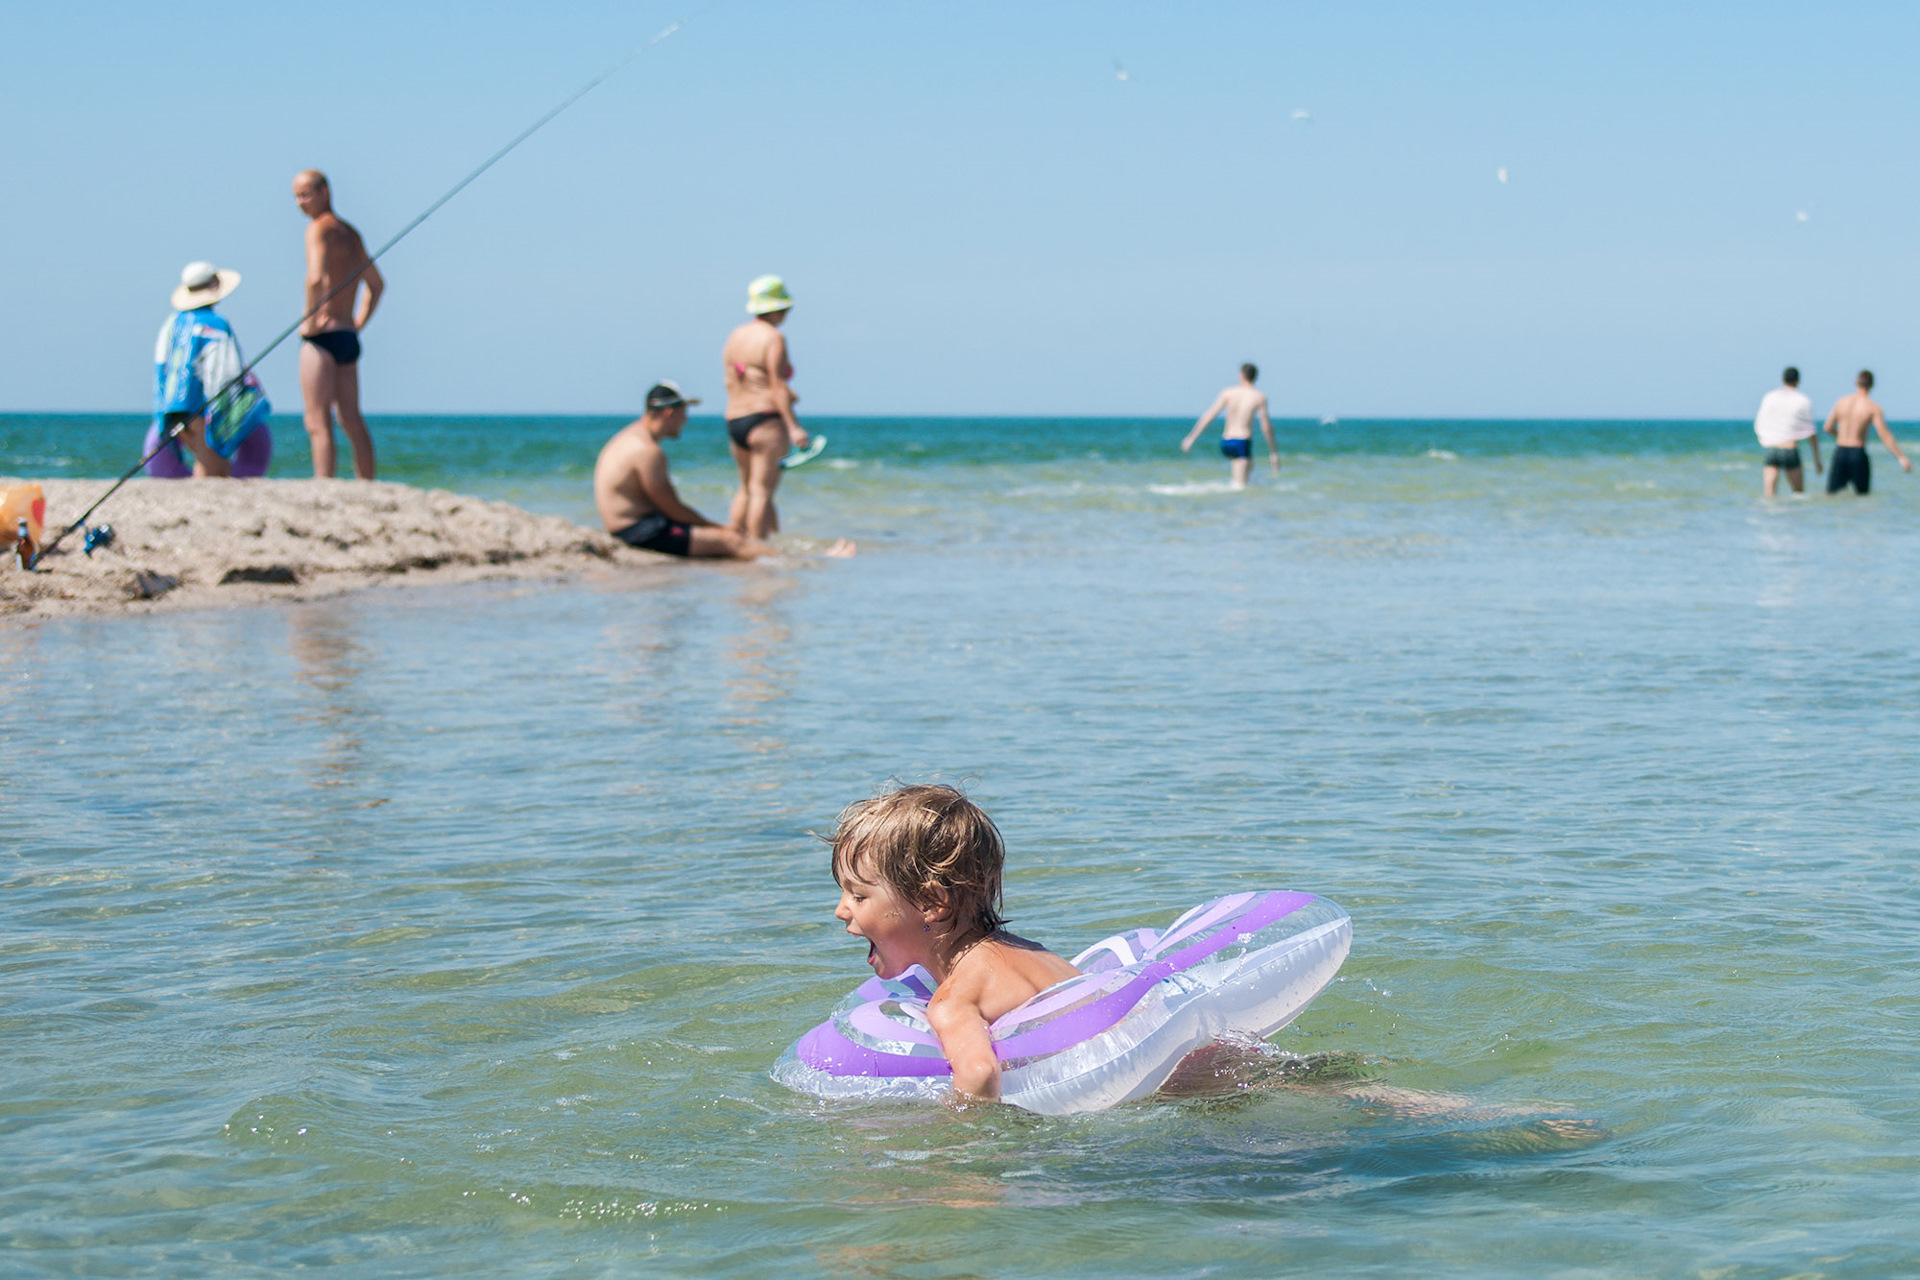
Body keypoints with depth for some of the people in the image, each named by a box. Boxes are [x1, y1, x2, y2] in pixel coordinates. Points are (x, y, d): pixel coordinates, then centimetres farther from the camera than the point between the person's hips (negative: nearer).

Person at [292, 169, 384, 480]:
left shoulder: (319, 228, -9)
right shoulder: (351, 233, 18)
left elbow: (316, 278, -25)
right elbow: (376, 285, 30)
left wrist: (310, 320, -15)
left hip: (322, 336, -9)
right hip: (348, 337, 9)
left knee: (318, 422, -11)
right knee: (352, 421, 13)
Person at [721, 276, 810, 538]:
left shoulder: (735, 337, 14)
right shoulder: (773, 338, -9)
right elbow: (778, 385, -15)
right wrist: (793, 426, -17)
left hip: (734, 420, 8)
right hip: (766, 420, -8)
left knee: (746, 488, 17)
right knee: (762, 490, -6)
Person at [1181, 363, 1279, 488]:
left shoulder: (1228, 393, 3)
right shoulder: (1260, 397, -5)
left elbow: (1209, 416, 1)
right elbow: (1266, 426, -5)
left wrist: (1191, 438, 5)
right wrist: (1273, 451, 4)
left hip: (1225, 442, 5)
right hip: (1242, 443, -5)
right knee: (1240, 485, -8)